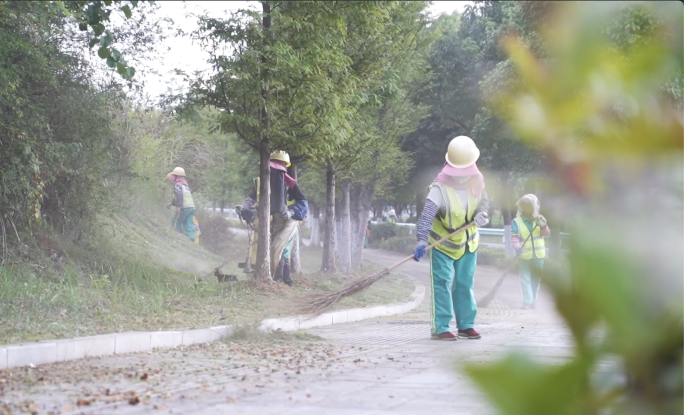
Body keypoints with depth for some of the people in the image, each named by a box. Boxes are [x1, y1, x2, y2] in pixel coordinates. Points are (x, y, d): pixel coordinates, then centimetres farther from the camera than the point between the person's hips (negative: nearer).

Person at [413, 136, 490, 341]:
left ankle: (466, 325, 18)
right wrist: (422, 241, -48)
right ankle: (440, 328, -6)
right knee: (441, 284, -7)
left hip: (468, 242, 5)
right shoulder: (440, 187, -28)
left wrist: (482, 214, -17)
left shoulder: (477, 181, -10)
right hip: (442, 242, -5)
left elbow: (483, 202, 7)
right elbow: (427, 214, -36)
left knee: (465, 284, 10)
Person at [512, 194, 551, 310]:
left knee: (536, 279, 12)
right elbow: (514, 237, -17)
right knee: (525, 279, -6)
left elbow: (547, 234, -5)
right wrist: (518, 247, -35)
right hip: (524, 256, -3)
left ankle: (533, 302, 23)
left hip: (538, 255, 3)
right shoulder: (516, 222, -9)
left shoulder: (540, 219, 0)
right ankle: (527, 302, -8)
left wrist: (543, 226, -26)